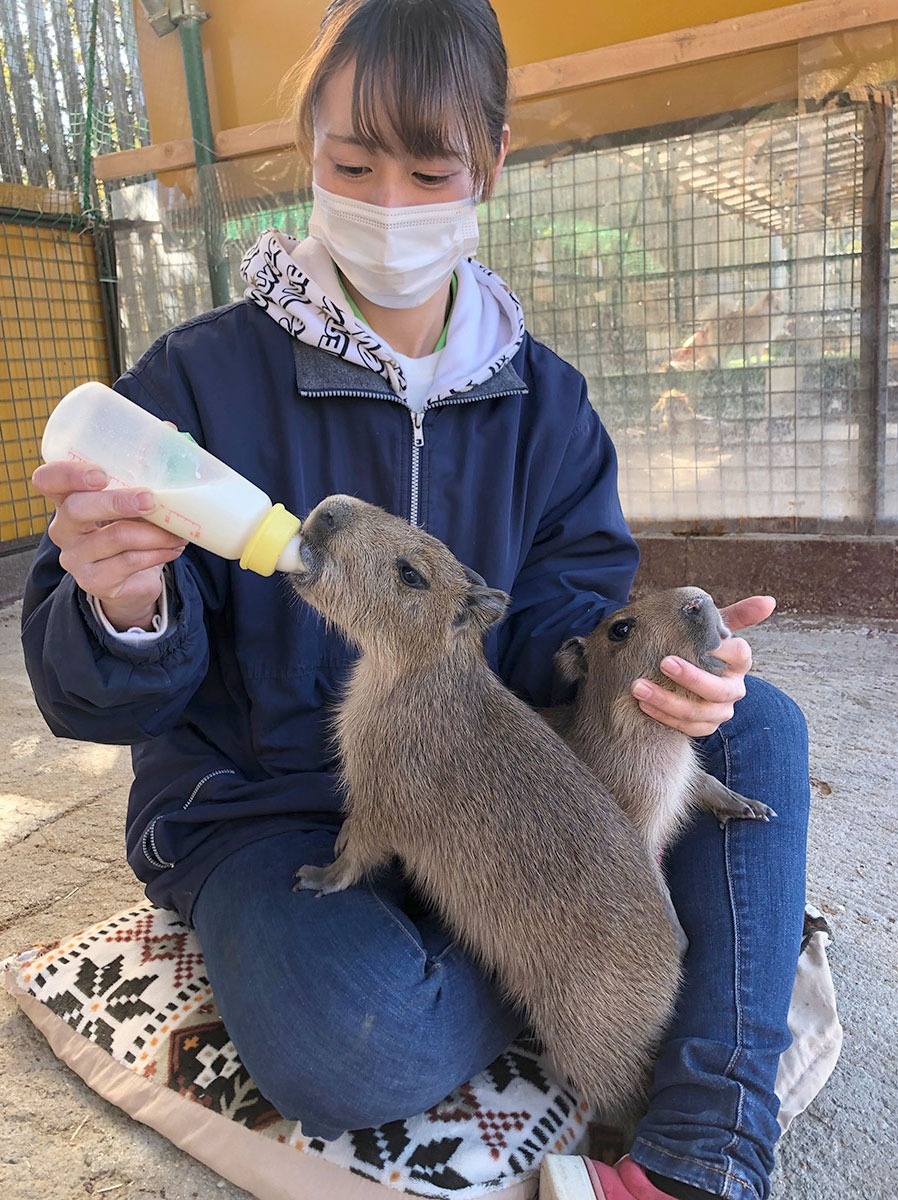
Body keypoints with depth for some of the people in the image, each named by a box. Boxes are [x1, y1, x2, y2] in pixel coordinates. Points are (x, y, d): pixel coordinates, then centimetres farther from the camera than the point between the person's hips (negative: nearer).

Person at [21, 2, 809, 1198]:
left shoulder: (546, 401, 2)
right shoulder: (200, 377, -10)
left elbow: (565, 626, -3)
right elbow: (95, 697, -11)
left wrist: (657, 662, -26)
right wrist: (124, 615, -35)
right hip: (265, 808, -3)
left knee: (755, 727, -10)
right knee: (350, 1048, -33)